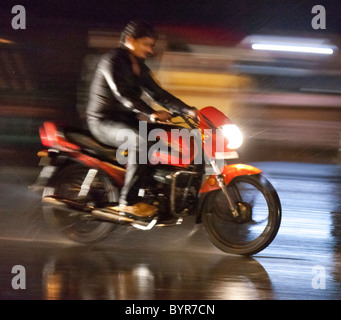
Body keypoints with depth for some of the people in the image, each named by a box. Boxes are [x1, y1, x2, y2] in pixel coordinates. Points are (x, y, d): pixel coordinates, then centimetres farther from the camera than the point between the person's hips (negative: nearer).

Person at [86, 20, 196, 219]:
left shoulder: (139, 66, 12)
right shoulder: (113, 61, -15)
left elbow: (157, 92, 11)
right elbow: (123, 93, -27)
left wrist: (187, 110, -1)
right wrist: (151, 114, -36)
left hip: (126, 119, 9)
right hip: (104, 121, -9)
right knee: (140, 141, -34)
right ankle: (128, 202, -30)